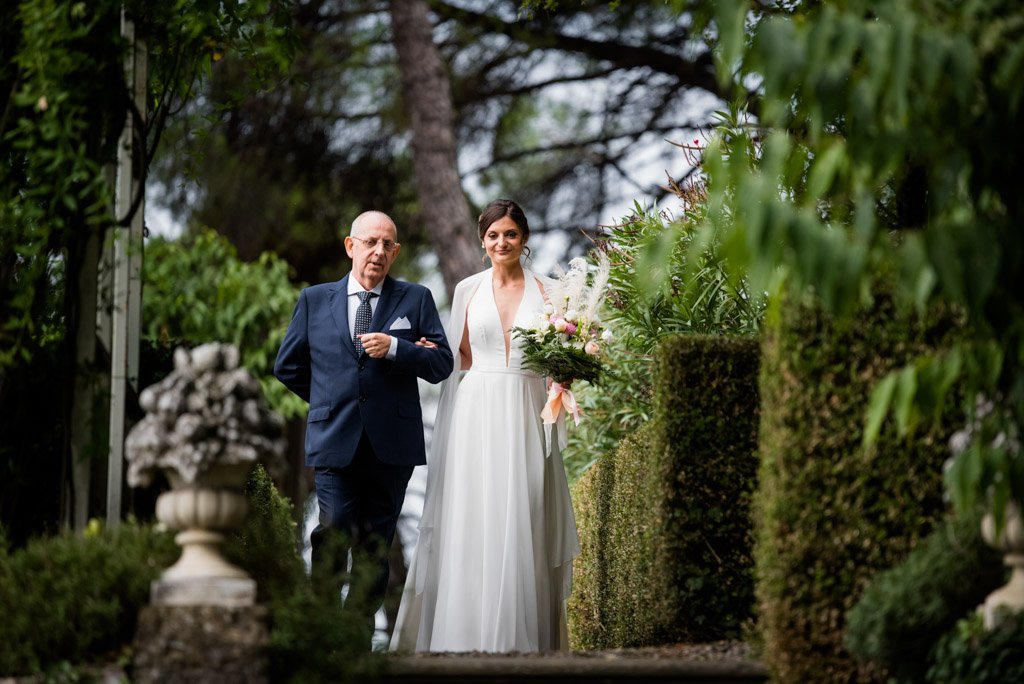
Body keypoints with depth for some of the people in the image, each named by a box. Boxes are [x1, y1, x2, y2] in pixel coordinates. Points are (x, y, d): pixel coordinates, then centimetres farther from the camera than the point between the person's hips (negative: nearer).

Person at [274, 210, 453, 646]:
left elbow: (442, 364, 1)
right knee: (334, 537, -12)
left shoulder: (415, 300, 8)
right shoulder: (314, 300, 10)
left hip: (392, 444, 1)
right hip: (335, 442, -1)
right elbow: (288, 366, 17)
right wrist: (329, 399, 12)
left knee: (376, 547, 6)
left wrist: (395, 347, -13)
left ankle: (360, 638, 12)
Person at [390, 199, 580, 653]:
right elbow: (459, 359, 14)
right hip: (476, 415, 1)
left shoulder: (545, 290, 5)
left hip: (525, 416, -1)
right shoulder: (468, 290, 9)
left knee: (522, 525, -2)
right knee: (473, 523, -2)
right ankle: (469, 636, 3)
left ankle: (521, 639, 5)